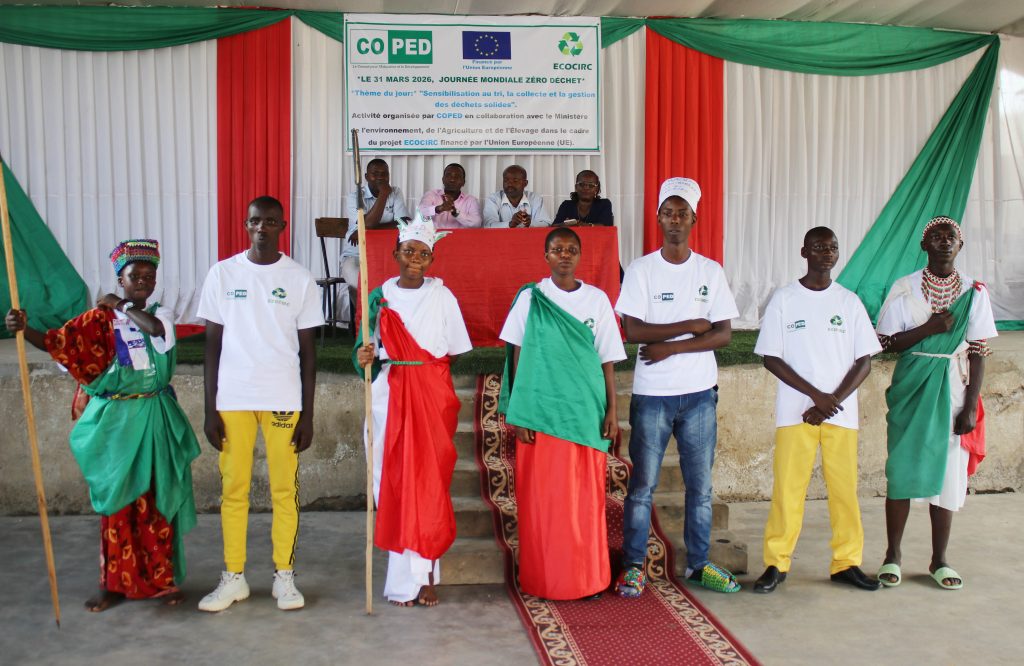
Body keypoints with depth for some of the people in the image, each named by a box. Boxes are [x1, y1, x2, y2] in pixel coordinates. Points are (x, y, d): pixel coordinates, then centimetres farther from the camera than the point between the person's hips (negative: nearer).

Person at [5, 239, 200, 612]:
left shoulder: (161, 314, 2)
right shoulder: (99, 319, -1)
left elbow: (154, 329, -22)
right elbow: (57, 343, -12)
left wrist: (122, 306, -9)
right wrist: (25, 330, -30)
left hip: (155, 421, 1)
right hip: (114, 421, -1)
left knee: (157, 500, 6)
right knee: (116, 501, 5)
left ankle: (162, 578, 18)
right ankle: (116, 582, 16)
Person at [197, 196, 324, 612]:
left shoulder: (300, 279, 2)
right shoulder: (223, 274, 4)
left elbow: (308, 351, 3)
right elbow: (213, 345, 5)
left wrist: (307, 413, 0)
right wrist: (210, 409, 0)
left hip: (283, 400, -1)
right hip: (232, 400, 1)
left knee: (285, 490, 3)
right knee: (233, 490, 6)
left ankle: (284, 576, 16)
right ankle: (233, 577, 19)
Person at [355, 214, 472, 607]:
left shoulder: (441, 296, 3)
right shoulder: (380, 296, 8)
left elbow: (455, 351, 6)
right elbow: (370, 348, 10)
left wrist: (427, 369, -5)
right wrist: (365, 356, -10)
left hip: (433, 398, -1)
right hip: (390, 398, 2)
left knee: (428, 482, -4)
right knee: (393, 482, 0)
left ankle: (422, 576, 4)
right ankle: (405, 576, 10)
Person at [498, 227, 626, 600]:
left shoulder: (597, 299, 7)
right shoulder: (530, 298, 3)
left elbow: (607, 360, 8)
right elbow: (518, 358, 2)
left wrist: (612, 410, 1)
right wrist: (519, 413, -4)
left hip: (585, 409, 1)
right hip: (541, 410, -1)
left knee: (585, 497, 3)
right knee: (541, 496, 1)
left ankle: (587, 579, 16)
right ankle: (543, 580, 14)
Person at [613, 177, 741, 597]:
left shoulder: (711, 271, 5)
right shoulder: (641, 270, -2)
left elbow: (724, 334, -1)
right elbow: (633, 331, -12)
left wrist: (671, 346, -12)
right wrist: (691, 326, -12)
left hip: (699, 393, 3)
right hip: (652, 394, -2)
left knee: (700, 485, 10)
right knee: (643, 484, 2)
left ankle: (698, 564, 23)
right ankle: (633, 567, 13)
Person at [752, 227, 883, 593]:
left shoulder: (850, 301, 7)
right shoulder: (784, 299, 1)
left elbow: (864, 361, 5)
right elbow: (770, 358, -2)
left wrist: (832, 401, -9)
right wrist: (816, 394, -11)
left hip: (841, 412, 2)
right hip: (795, 411, -2)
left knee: (844, 487, 4)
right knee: (787, 487, -2)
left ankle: (847, 562, 16)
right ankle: (776, 563, 7)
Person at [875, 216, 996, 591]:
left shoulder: (974, 292, 2)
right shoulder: (905, 289, 0)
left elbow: (978, 352, 1)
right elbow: (887, 343, -1)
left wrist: (970, 404, -5)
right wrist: (928, 328, -16)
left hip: (953, 390, 1)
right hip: (911, 390, -1)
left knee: (947, 473, 5)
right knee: (902, 471, 2)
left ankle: (939, 560, 18)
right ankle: (893, 555, 15)